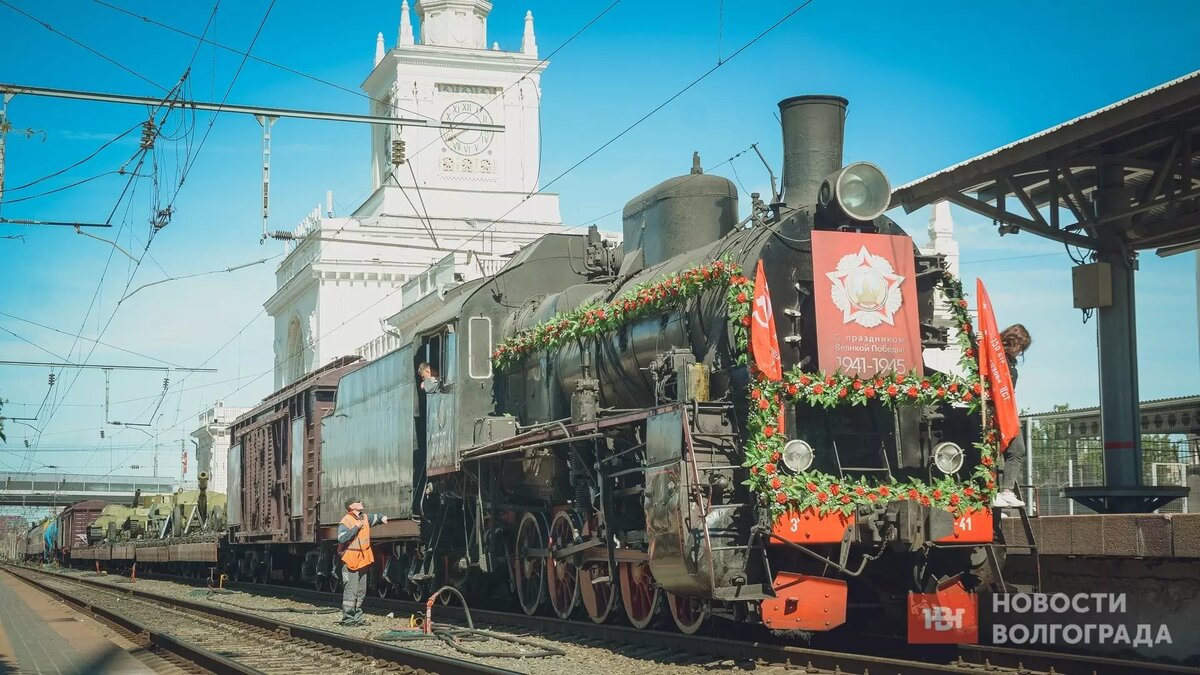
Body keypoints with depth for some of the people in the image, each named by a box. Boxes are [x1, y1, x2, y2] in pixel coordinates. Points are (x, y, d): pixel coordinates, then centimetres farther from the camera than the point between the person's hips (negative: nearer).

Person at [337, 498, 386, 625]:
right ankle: (348, 619, -6)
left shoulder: (365, 518, 12)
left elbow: (375, 517, 31)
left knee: (361, 592, 13)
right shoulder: (345, 521, -13)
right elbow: (341, 538, -25)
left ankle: (357, 618, 21)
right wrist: (356, 527, -24)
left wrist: (382, 517, 9)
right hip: (350, 561, -9)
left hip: (362, 561, 9)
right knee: (351, 592, -10)